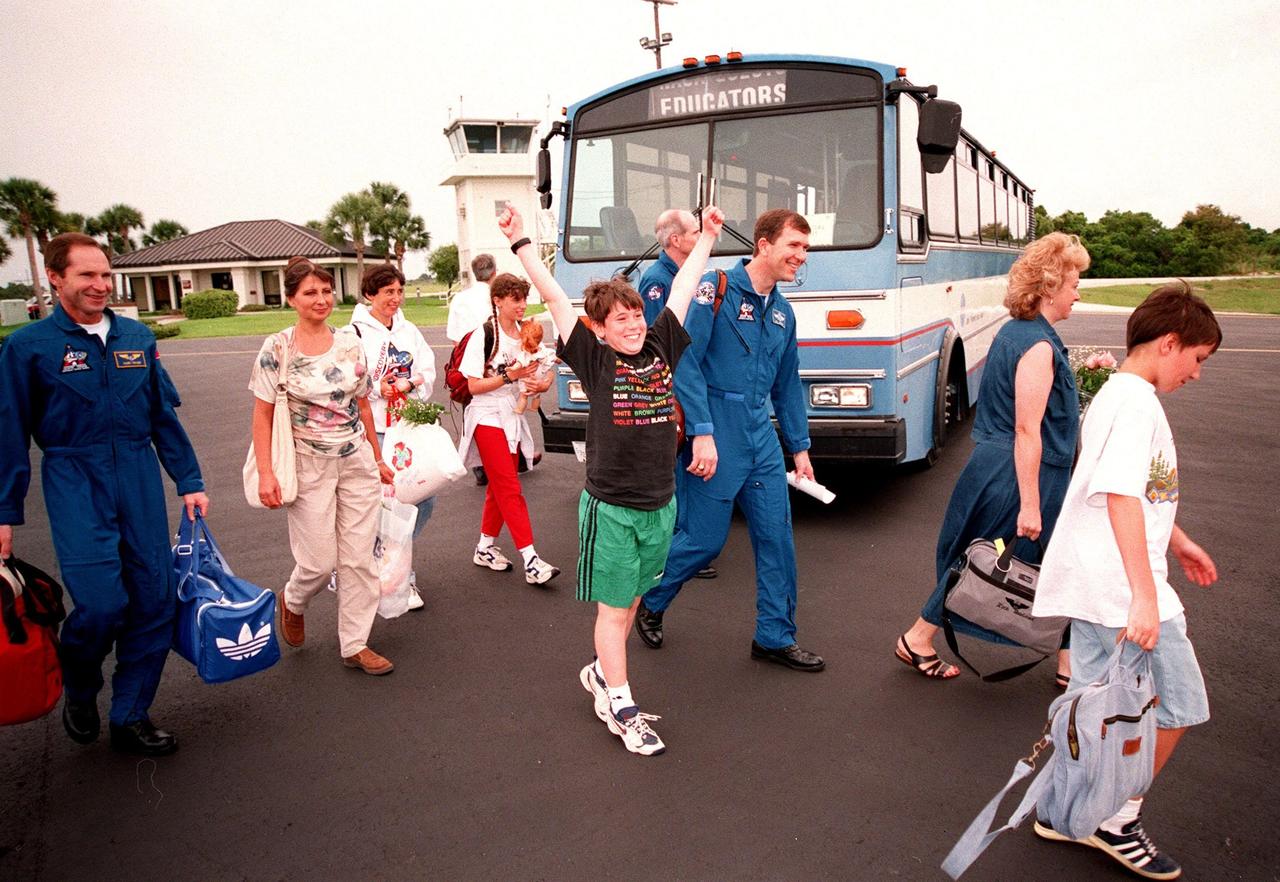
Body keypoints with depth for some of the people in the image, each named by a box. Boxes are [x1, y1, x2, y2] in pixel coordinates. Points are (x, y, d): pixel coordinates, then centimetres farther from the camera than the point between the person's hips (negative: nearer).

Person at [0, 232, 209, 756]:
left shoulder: (137, 338, 8)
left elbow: (165, 415, 12)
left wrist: (189, 482, 9)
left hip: (140, 478, 4)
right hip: (75, 483, -4)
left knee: (155, 597, 3)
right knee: (101, 603, -13)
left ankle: (131, 717, 20)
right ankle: (78, 689, 22)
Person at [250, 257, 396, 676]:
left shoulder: (350, 343, 3)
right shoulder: (276, 349, -7)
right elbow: (263, 415, -6)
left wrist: (378, 458, 14)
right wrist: (266, 473, -13)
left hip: (357, 462, 3)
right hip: (309, 466, -3)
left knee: (359, 558, 5)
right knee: (319, 561, 1)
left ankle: (355, 645, 19)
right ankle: (292, 602, 36)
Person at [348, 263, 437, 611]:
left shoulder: (409, 330, 12)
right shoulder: (355, 333, -6)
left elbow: (427, 371, 8)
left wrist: (409, 384, -11)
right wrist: (377, 389, -20)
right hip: (374, 431, -6)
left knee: (425, 499, 8)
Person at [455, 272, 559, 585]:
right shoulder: (483, 336, -11)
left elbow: (534, 376, 12)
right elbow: (474, 386, -13)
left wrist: (540, 385, -11)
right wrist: (510, 376, -23)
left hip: (514, 418, 6)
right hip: (488, 418, -6)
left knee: (499, 488, 13)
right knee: (510, 490, -8)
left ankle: (485, 548, 27)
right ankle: (531, 561, -10)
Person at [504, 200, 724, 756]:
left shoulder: (661, 348, 3)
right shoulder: (594, 361, -8)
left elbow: (683, 288, 10)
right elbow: (555, 298, -12)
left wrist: (707, 236, 19)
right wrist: (520, 242, -13)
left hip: (660, 505, 5)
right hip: (610, 506, -5)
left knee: (632, 600, 18)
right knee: (613, 607, 6)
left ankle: (601, 674, 39)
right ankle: (620, 709, 18)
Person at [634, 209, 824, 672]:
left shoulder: (782, 312, 12)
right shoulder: (715, 289, -10)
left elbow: (787, 386, 20)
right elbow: (686, 362, -17)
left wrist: (799, 447, 19)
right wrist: (702, 434, -22)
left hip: (761, 438, 7)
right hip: (713, 437, -7)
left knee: (777, 537, 7)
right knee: (703, 539, 2)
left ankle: (776, 637, 22)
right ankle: (650, 603, 30)